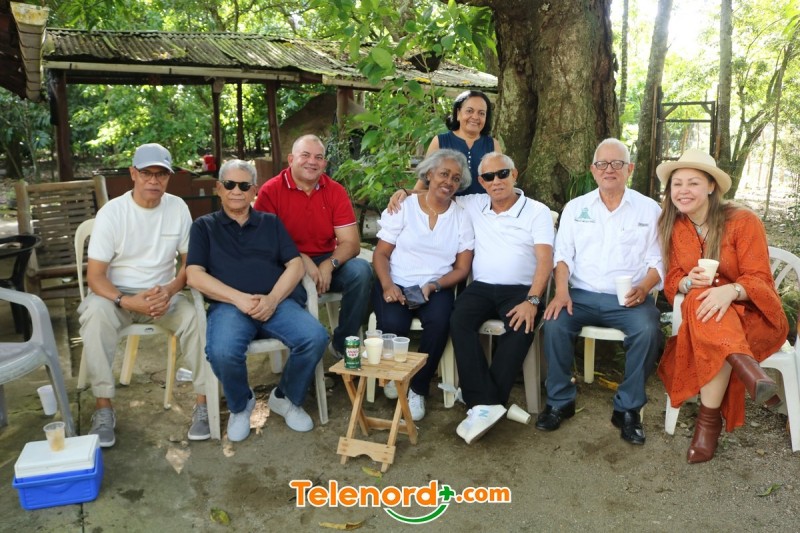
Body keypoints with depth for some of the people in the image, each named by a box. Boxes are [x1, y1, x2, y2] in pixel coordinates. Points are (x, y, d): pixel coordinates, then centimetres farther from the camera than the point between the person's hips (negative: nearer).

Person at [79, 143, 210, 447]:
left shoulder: (178, 208, -3)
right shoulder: (112, 212, -11)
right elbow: (95, 276, -12)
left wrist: (170, 291, -20)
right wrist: (127, 301, -31)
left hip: (163, 294, 1)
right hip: (117, 294, -1)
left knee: (196, 316, -28)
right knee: (95, 312, -34)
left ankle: (203, 403, -16)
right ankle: (103, 408, -23)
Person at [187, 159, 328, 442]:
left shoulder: (271, 222, 22)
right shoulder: (204, 226, 17)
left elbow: (295, 265, 10)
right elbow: (195, 276, 3)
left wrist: (273, 298, -9)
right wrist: (239, 298, -12)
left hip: (277, 301, 2)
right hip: (229, 304, -1)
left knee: (315, 338, -27)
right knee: (222, 353, -34)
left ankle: (286, 398, 3)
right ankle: (240, 406, 2)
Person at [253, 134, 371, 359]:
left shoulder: (335, 191, 2)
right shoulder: (270, 191, -5)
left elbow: (351, 243, -3)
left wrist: (329, 265, -23)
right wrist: (301, 260, -23)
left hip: (327, 261, 3)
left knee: (361, 271, -24)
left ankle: (342, 345, -7)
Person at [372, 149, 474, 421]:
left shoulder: (461, 218, 7)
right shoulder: (404, 207, 3)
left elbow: (462, 268, 5)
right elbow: (381, 254, 1)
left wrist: (433, 286, -13)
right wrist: (388, 285, -17)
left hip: (437, 287, 1)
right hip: (396, 284, -1)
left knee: (439, 322, -31)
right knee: (392, 325, -30)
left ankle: (418, 390, -8)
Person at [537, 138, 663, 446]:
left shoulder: (649, 209, 9)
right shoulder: (575, 207, 12)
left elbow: (658, 259, 5)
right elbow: (563, 255, 6)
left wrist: (644, 287, -15)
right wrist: (562, 291, -12)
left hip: (629, 298, -1)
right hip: (582, 294, 1)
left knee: (648, 331, -30)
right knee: (554, 323, -27)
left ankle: (627, 408, -10)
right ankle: (560, 401, -7)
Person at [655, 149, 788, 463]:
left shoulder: (743, 221, -10)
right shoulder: (673, 227, 3)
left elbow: (758, 279, -15)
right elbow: (673, 280, 0)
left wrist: (730, 290, -39)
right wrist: (689, 281, -25)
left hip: (753, 314, -3)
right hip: (703, 313, 3)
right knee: (700, 298, -34)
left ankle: (709, 419, -30)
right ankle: (743, 365, -44)